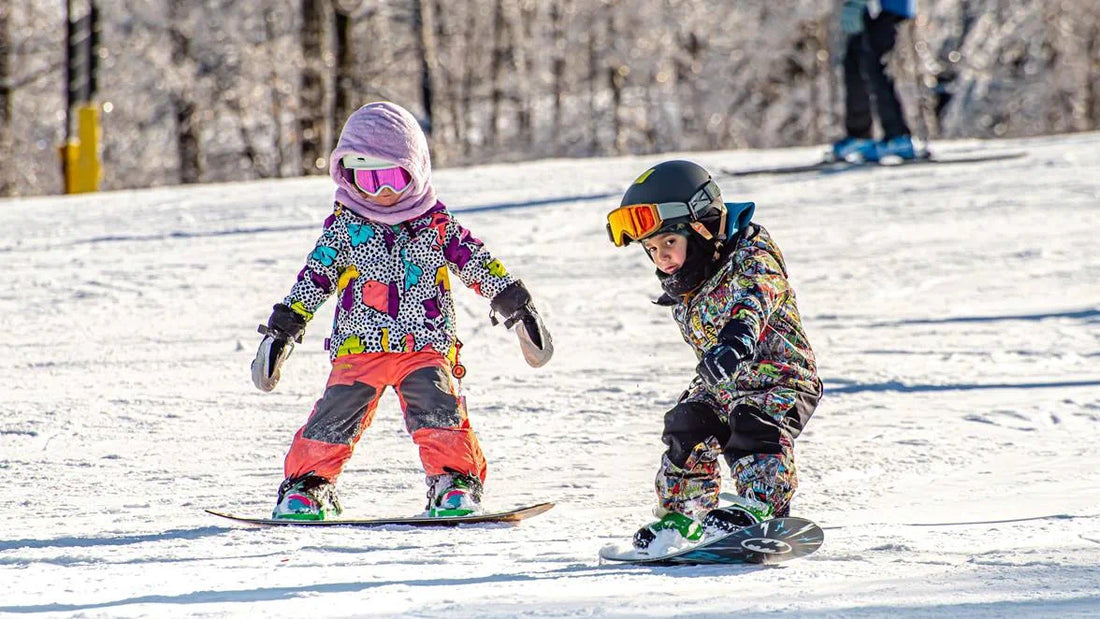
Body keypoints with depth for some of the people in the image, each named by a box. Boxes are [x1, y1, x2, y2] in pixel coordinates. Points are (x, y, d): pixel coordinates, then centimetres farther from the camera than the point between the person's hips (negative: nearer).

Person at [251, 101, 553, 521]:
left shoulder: (436, 224, 5)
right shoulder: (344, 226, 6)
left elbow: (479, 264, 10)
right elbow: (314, 277, 8)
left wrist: (515, 305, 8)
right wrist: (283, 329, 5)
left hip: (425, 345, 0)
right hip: (359, 346, 0)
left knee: (439, 410, -19)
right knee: (336, 416, -9)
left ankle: (456, 483, -12)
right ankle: (306, 485, 5)